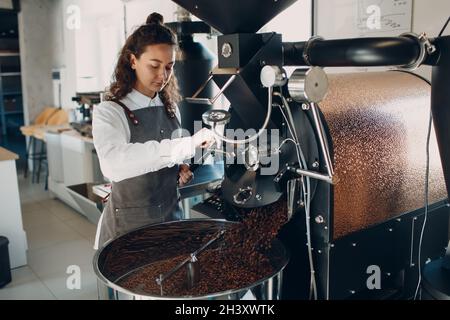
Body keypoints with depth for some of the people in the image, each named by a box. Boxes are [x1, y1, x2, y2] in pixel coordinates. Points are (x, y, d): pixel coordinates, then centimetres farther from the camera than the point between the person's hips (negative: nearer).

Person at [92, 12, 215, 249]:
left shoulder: (170, 109, 3)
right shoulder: (109, 113, -17)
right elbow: (114, 164, -37)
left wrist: (180, 169, -5)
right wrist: (188, 144, -42)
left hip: (171, 215, 6)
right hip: (128, 225, -5)